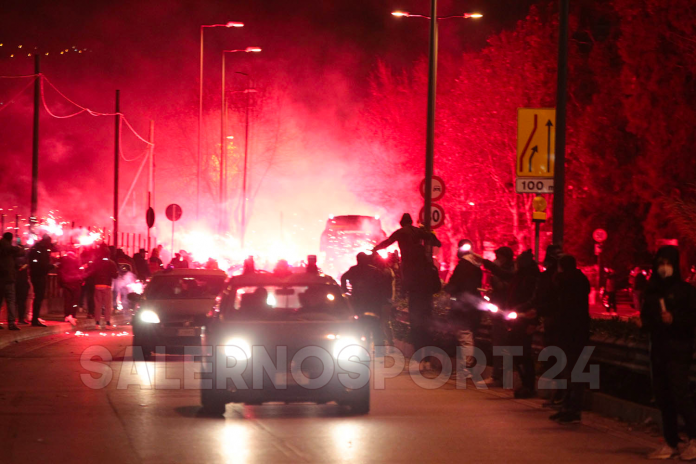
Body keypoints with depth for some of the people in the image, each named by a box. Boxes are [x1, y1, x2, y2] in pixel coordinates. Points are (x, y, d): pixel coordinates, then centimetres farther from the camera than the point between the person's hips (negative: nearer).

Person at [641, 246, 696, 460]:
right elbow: (645, 317, 21)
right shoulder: (652, 290, 12)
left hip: (678, 348, -6)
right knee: (663, 397, 7)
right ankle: (670, 443, 13)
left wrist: (675, 320, -22)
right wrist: (647, 322, -1)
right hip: (658, 348, 6)